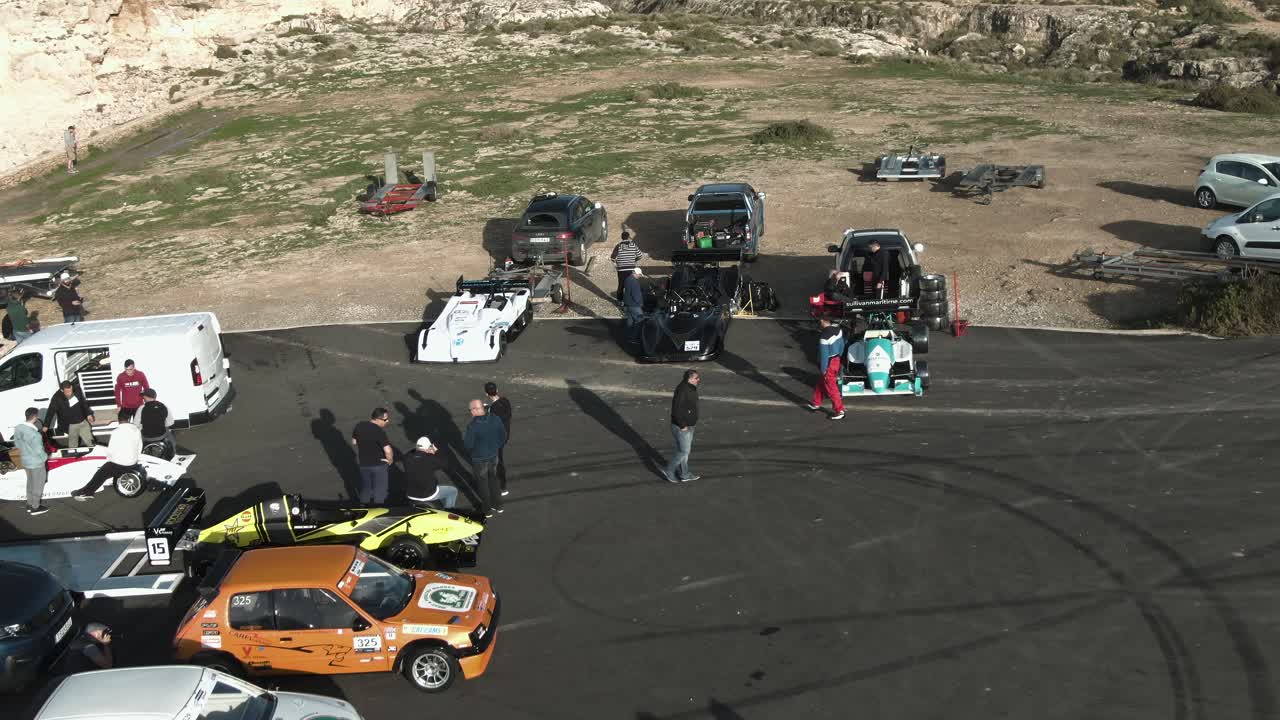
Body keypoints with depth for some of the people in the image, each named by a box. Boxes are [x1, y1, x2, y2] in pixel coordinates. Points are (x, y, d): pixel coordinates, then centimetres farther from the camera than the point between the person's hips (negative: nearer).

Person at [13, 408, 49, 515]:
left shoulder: (18, 428, -7)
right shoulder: (34, 434, -33)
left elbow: (17, 444, 5)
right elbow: (38, 450, -25)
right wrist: (45, 456, -5)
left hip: (26, 460, 8)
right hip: (36, 462, -8)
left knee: (30, 483, 25)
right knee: (37, 485, 11)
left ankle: (30, 504, 39)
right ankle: (35, 507, 25)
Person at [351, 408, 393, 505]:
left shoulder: (359, 426, -7)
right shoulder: (379, 432, -26)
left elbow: (354, 442, 8)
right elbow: (388, 450, -31)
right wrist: (390, 460, -12)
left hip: (363, 463, 6)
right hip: (378, 464, -6)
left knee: (365, 487, 24)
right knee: (379, 490, 12)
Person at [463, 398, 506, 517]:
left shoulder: (473, 426, -28)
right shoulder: (495, 419, -12)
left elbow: (468, 445, -19)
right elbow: (503, 436, -1)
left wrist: (464, 438, 2)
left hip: (479, 459, -5)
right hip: (494, 456, 5)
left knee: (483, 484, 15)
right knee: (493, 479, 26)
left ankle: (487, 510, 28)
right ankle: (498, 505, 38)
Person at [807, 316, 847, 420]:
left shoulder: (824, 336, -29)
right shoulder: (837, 329, -5)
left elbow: (824, 355, -23)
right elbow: (841, 344, 9)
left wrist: (823, 369, -13)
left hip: (828, 364, -9)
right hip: (836, 360, 9)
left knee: (831, 388, 3)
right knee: (820, 383, 25)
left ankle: (840, 411, 9)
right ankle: (816, 404, 40)